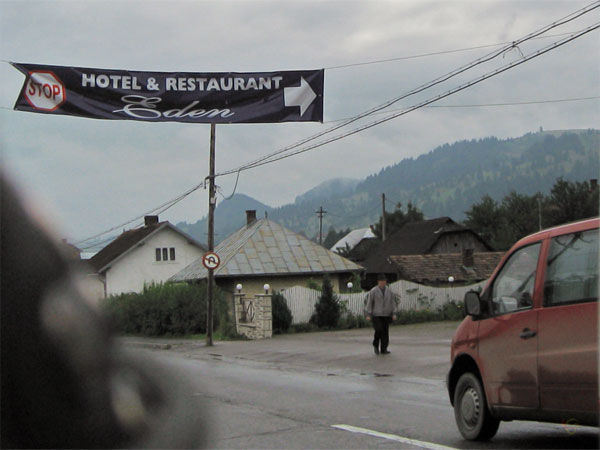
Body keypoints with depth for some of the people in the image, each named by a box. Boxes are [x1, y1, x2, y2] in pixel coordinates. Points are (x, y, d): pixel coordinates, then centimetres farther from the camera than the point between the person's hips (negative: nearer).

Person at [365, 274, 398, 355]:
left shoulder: (389, 291, 6)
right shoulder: (373, 291, -3)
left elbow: (393, 302, 7)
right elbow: (369, 303, -3)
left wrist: (394, 314, -1)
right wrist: (368, 315, -7)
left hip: (386, 315, 3)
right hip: (376, 315, -3)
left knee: (385, 332, -1)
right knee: (378, 330, -14)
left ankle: (383, 350, 5)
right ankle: (376, 345, 11)